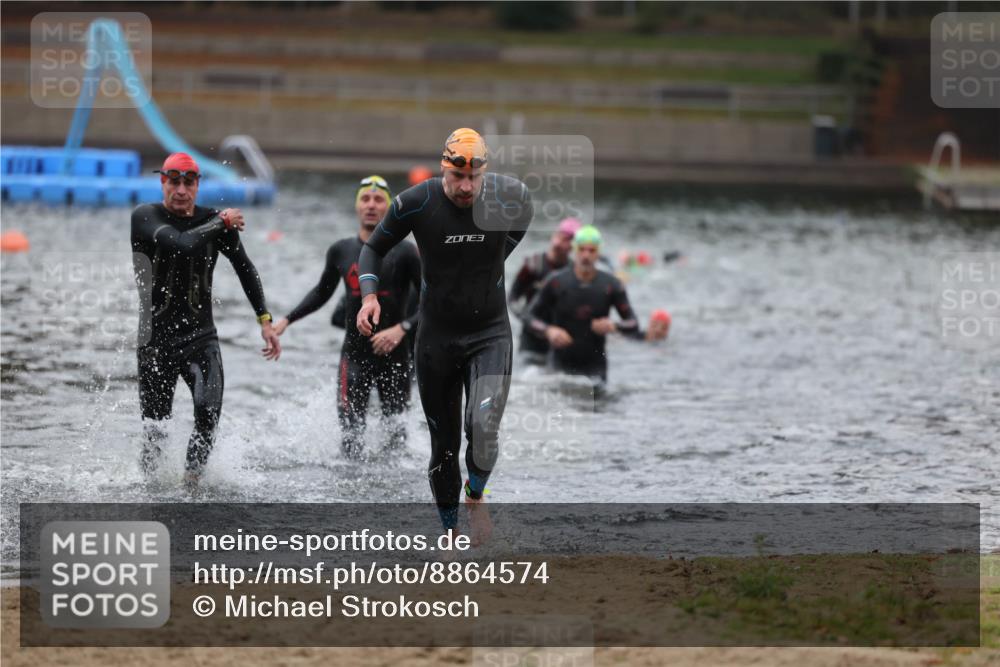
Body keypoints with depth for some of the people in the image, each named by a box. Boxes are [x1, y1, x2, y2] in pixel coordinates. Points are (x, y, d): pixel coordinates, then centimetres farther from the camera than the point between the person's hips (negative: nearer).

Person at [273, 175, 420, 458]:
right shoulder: (341, 251, 7)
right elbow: (322, 292, 24)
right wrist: (287, 320, 15)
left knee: (396, 434, 2)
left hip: (393, 357, -2)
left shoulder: (404, 252, -4)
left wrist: (403, 328, -19)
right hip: (354, 356, 2)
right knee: (351, 440, -8)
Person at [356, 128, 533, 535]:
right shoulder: (416, 203, -14)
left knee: (483, 428, -21)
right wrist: (369, 294, -13)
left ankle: (475, 496, 9)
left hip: (490, 334, 0)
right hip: (437, 335, 1)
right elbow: (374, 247, 2)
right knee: (444, 444, 7)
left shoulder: (509, 196, -11)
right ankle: (450, 532, 26)